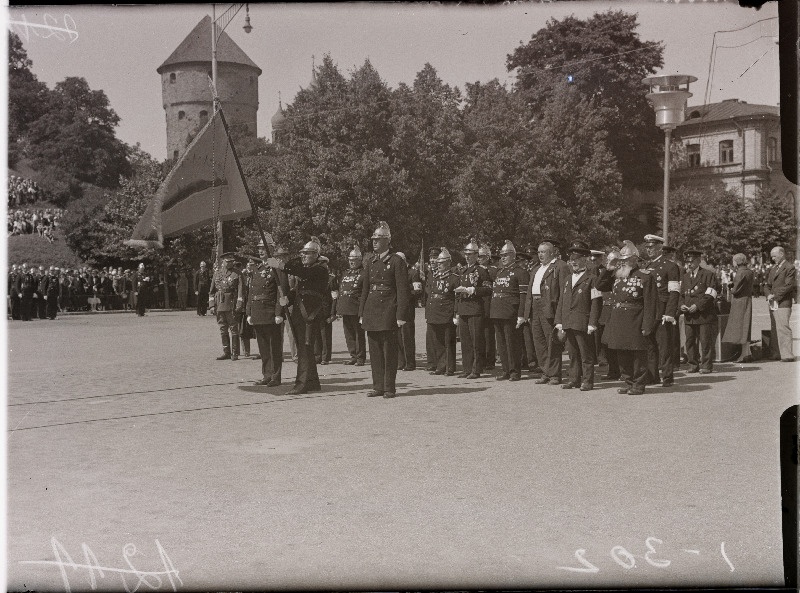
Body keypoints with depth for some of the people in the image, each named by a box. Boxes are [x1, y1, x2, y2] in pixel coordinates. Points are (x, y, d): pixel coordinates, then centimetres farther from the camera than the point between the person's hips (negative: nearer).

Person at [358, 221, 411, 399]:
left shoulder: (397, 261, -5)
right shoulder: (370, 263, 13)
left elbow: (402, 291, -8)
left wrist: (401, 316, -13)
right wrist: (362, 314, 12)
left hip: (388, 311, -6)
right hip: (372, 310, 6)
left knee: (389, 351, 0)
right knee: (375, 351, 8)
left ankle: (389, 388, 7)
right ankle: (378, 386, 15)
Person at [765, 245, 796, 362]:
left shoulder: (789, 268, -5)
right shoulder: (772, 269, 20)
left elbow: (788, 286, -13)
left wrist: (775, 296, -13)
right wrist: (769, 295, 1)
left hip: (783, 303, -8)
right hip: (773, 304, 8)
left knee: (783, 328, -14)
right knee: (774, 329, 8)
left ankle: (787, 354, -16)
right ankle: (777, 353, 13)